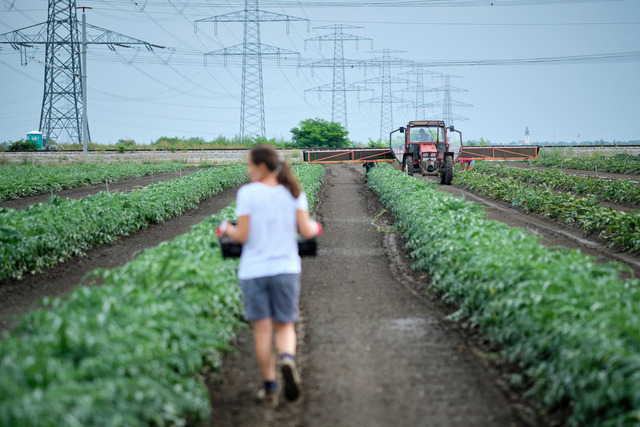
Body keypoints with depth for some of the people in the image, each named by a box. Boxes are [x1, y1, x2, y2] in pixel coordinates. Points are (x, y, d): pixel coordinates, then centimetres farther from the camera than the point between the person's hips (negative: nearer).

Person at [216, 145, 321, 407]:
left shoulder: (247, 193, -7)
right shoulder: (293, 192, 1)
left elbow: (242, 236, -9)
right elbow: (306, 232, -4)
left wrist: (226, 229, 11)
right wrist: (314, 227, 19)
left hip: (254, 270, -2)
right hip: (286, 268, 2)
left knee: (262, 329, 6)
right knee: (285, 326, 11)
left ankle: (269, 388, 8)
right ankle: (288, 359, -22)